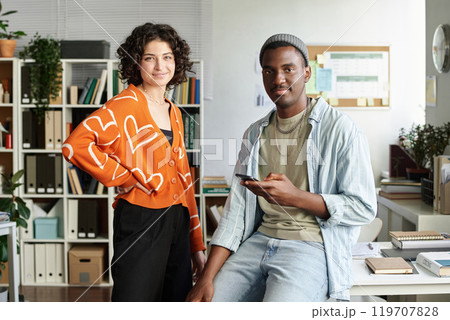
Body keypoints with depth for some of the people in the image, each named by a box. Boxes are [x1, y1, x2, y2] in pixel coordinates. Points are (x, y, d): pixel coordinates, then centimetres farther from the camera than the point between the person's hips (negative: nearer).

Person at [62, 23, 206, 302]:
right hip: (140, 220, -7)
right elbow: (75, 145, -25)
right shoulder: (126, 105, -9)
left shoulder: (174, 112, 14)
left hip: (177, 221, 7)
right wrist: (126, 178, -14)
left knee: (179, 297, 15)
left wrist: (197, 244, 15)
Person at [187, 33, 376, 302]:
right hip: (260, 239, 5)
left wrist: (295, 197, -20)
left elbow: (364, 208, -7)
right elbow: (237, 208, 7)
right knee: (203, 302, -9)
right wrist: (207, 278, -3)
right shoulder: (255, 134, 12)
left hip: (313, 247, -4)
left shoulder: (340, 129, -5)